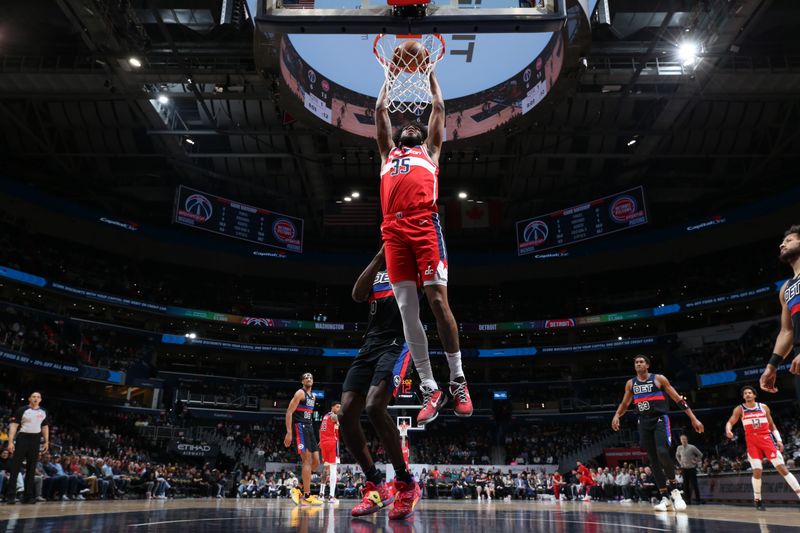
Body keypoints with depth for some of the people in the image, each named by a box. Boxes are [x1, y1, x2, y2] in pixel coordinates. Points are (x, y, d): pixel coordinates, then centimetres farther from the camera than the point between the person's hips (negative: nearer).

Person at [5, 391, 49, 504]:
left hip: (35, 440, 4)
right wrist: (10, 441, -18)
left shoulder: (43, 412, 9)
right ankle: (11, 496, -1)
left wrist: (46, 442, 10)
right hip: (22, 438, -4)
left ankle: (28, 496, 11)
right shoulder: (22, 410, -5)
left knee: (31, 469, 6)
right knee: (15, 467, -5)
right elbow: (14, 425, -9)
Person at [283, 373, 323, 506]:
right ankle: (307, 496, -14)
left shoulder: (313, 396, 19)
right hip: (299, 427, -9)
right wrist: (289, 433, -22)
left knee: (316, 462, 4)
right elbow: (289, 412, -14)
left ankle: (298, 489, 14)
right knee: (307, 460, -15)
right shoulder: (300, 393, -7)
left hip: (309, 428, 9)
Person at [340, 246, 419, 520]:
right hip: (370, 345, 6)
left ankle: (406, 483, -11)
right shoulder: (376, 273, 24)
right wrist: (379, 256, -3)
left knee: (374, 407, -27)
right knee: (346, 415, -8)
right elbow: (357, 295, 3)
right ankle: (376, 486, 5)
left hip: (397, 344, -6)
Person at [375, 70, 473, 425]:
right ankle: (430, 389, 3)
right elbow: (380, 111, 35)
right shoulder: (388, 152, 32)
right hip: (394, 231, 3)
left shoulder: (429, 151, 26)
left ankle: (458, 380, 3)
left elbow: (438, 108, 29)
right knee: (407, 310, -3)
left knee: (438, 302, -9)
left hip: (425, 227, -2)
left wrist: (430, 72, 41)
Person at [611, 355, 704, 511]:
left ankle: (673, 488, -3)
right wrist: (616, 415, -1)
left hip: (660, 420, -4)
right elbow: (624, 404, 20)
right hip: (644, 423, 4)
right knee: (654, 461, 3)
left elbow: (678, 399, -1)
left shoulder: (659, 379, -1)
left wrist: (693, 418, -7)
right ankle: (665, 497, 9)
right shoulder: (630, 383, 10)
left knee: (663, 453, -24)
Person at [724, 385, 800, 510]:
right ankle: (757, 500, 8)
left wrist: (779, 440, 3)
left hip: (767, 439, 1)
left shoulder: (763, 407, 7)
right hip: (752, 442, -1)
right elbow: (730, 422, -5)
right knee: (757, 471, -6)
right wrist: (728, 430, -28)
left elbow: (772, 425, 14)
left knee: (782, 468, -6)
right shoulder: (740, 409, 2)